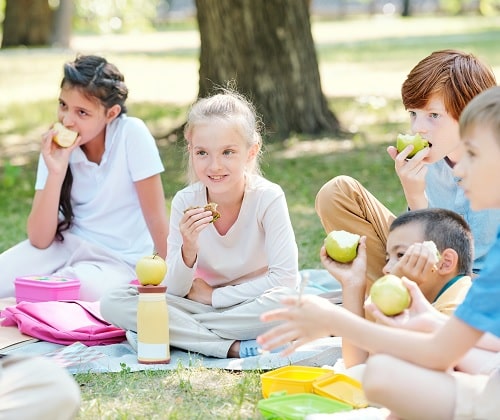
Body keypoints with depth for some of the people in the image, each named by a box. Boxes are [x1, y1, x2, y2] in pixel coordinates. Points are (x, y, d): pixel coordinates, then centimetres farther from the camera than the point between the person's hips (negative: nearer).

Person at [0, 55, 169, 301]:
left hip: (118, 262, -2)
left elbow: (156, 218, -12)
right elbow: (39, 240, -11)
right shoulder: (58, 147, -5)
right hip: (66, 245, 3)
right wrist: (56, 173, -21)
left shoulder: (131, 134, -16)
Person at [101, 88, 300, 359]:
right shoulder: (185, 202, -10)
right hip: (205, 304, 3)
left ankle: (182, 333, -22)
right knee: (112, 304, -18)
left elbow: (285, 279, -20)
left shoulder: (268, 198, -17)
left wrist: (214, 295, -17)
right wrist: (188, 250, -30)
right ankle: (231, 347, -26)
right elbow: (174, 292, -9)